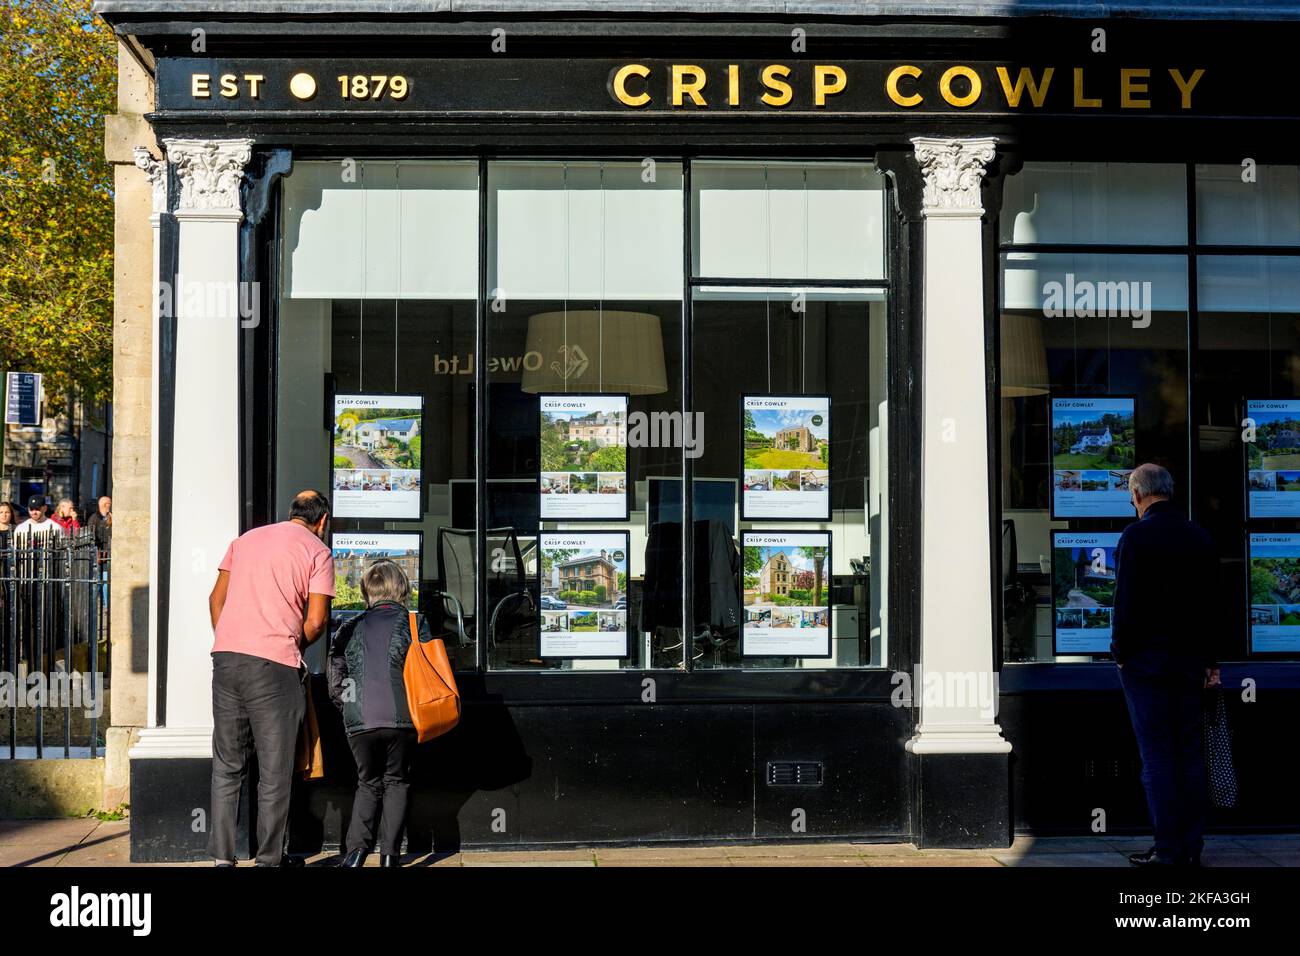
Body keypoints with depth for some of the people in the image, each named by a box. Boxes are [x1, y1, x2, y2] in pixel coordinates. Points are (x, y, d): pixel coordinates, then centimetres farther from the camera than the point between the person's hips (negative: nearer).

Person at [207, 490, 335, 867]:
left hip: (225, 656, 5)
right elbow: (316, 621, -5)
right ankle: (269, 858, 11)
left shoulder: (245, 539, 19)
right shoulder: (318, 552, 3)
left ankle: (222, 856, 11)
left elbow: (216, 598, 17)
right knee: (275, 772, 6)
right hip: (274, 665, -5)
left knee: (227, 765, 12)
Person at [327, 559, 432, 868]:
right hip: (402, 719, -1)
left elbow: (335, 685, 10)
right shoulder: (415, 623, 6)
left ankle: (355, 849, 1)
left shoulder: (348, 630, 12)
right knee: (396, 782, 14)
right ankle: (390, 854, 6)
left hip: (359, 722, 1)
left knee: (368, 784, 17)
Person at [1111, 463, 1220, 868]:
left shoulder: (1136, 535, -11)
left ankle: (1168, 849, -3)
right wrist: (1210, 662, 15)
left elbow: (1126, 602, -14)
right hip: (1190, 662, 6)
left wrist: (1121, 653, -3)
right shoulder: (1199, 537, 8)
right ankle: (1192, 848, 12)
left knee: (1156, 757, -3)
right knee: (1190, 754, 10)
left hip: (1146, 661, -6)